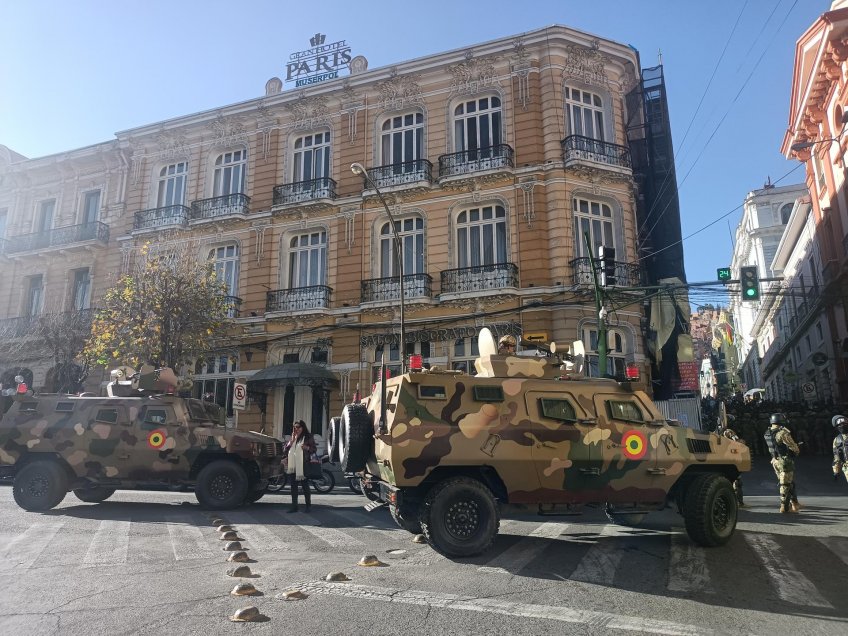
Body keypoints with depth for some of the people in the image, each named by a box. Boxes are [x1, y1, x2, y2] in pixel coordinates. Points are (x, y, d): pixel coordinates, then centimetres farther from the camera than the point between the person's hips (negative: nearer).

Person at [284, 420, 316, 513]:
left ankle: (307, 505, 9)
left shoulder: (308, 437, 3)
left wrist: (307, 448, -20)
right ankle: (294, 506, 13)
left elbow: (314, 449, 0)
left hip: (303, 466, -5)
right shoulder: (292, 438, 17)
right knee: (293, 487, 6)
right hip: (293, 466, 5)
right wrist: (292, 441, -4)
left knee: (305, 486, 1)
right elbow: (285, 451, 8)